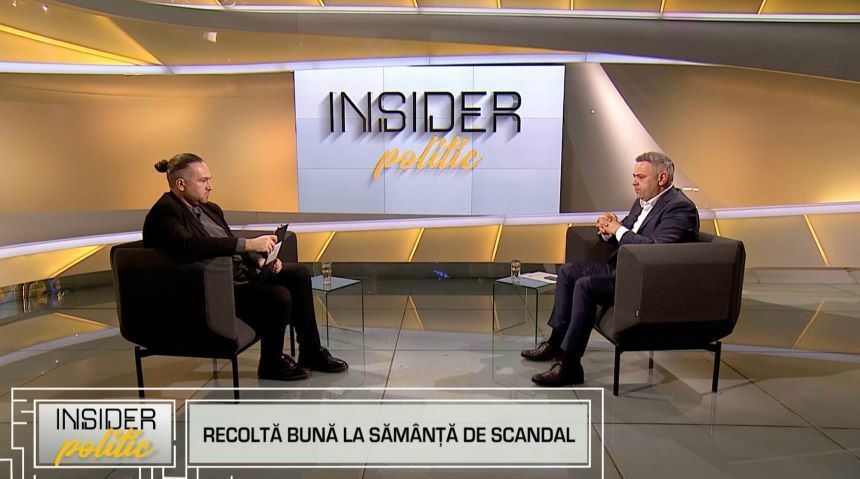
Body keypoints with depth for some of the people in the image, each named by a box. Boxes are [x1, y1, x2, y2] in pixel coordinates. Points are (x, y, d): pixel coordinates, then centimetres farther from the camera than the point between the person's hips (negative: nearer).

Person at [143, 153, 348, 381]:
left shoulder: (209, 208, 14)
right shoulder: (163, 214, -14)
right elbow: (187, 247, -33)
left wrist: (259, 259, -1)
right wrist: (247, 244, -35)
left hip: (238, 274, 10)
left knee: (299, 274, -1)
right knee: (278, 296, -26)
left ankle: (312, 353, 7)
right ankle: (271, 365, 0)